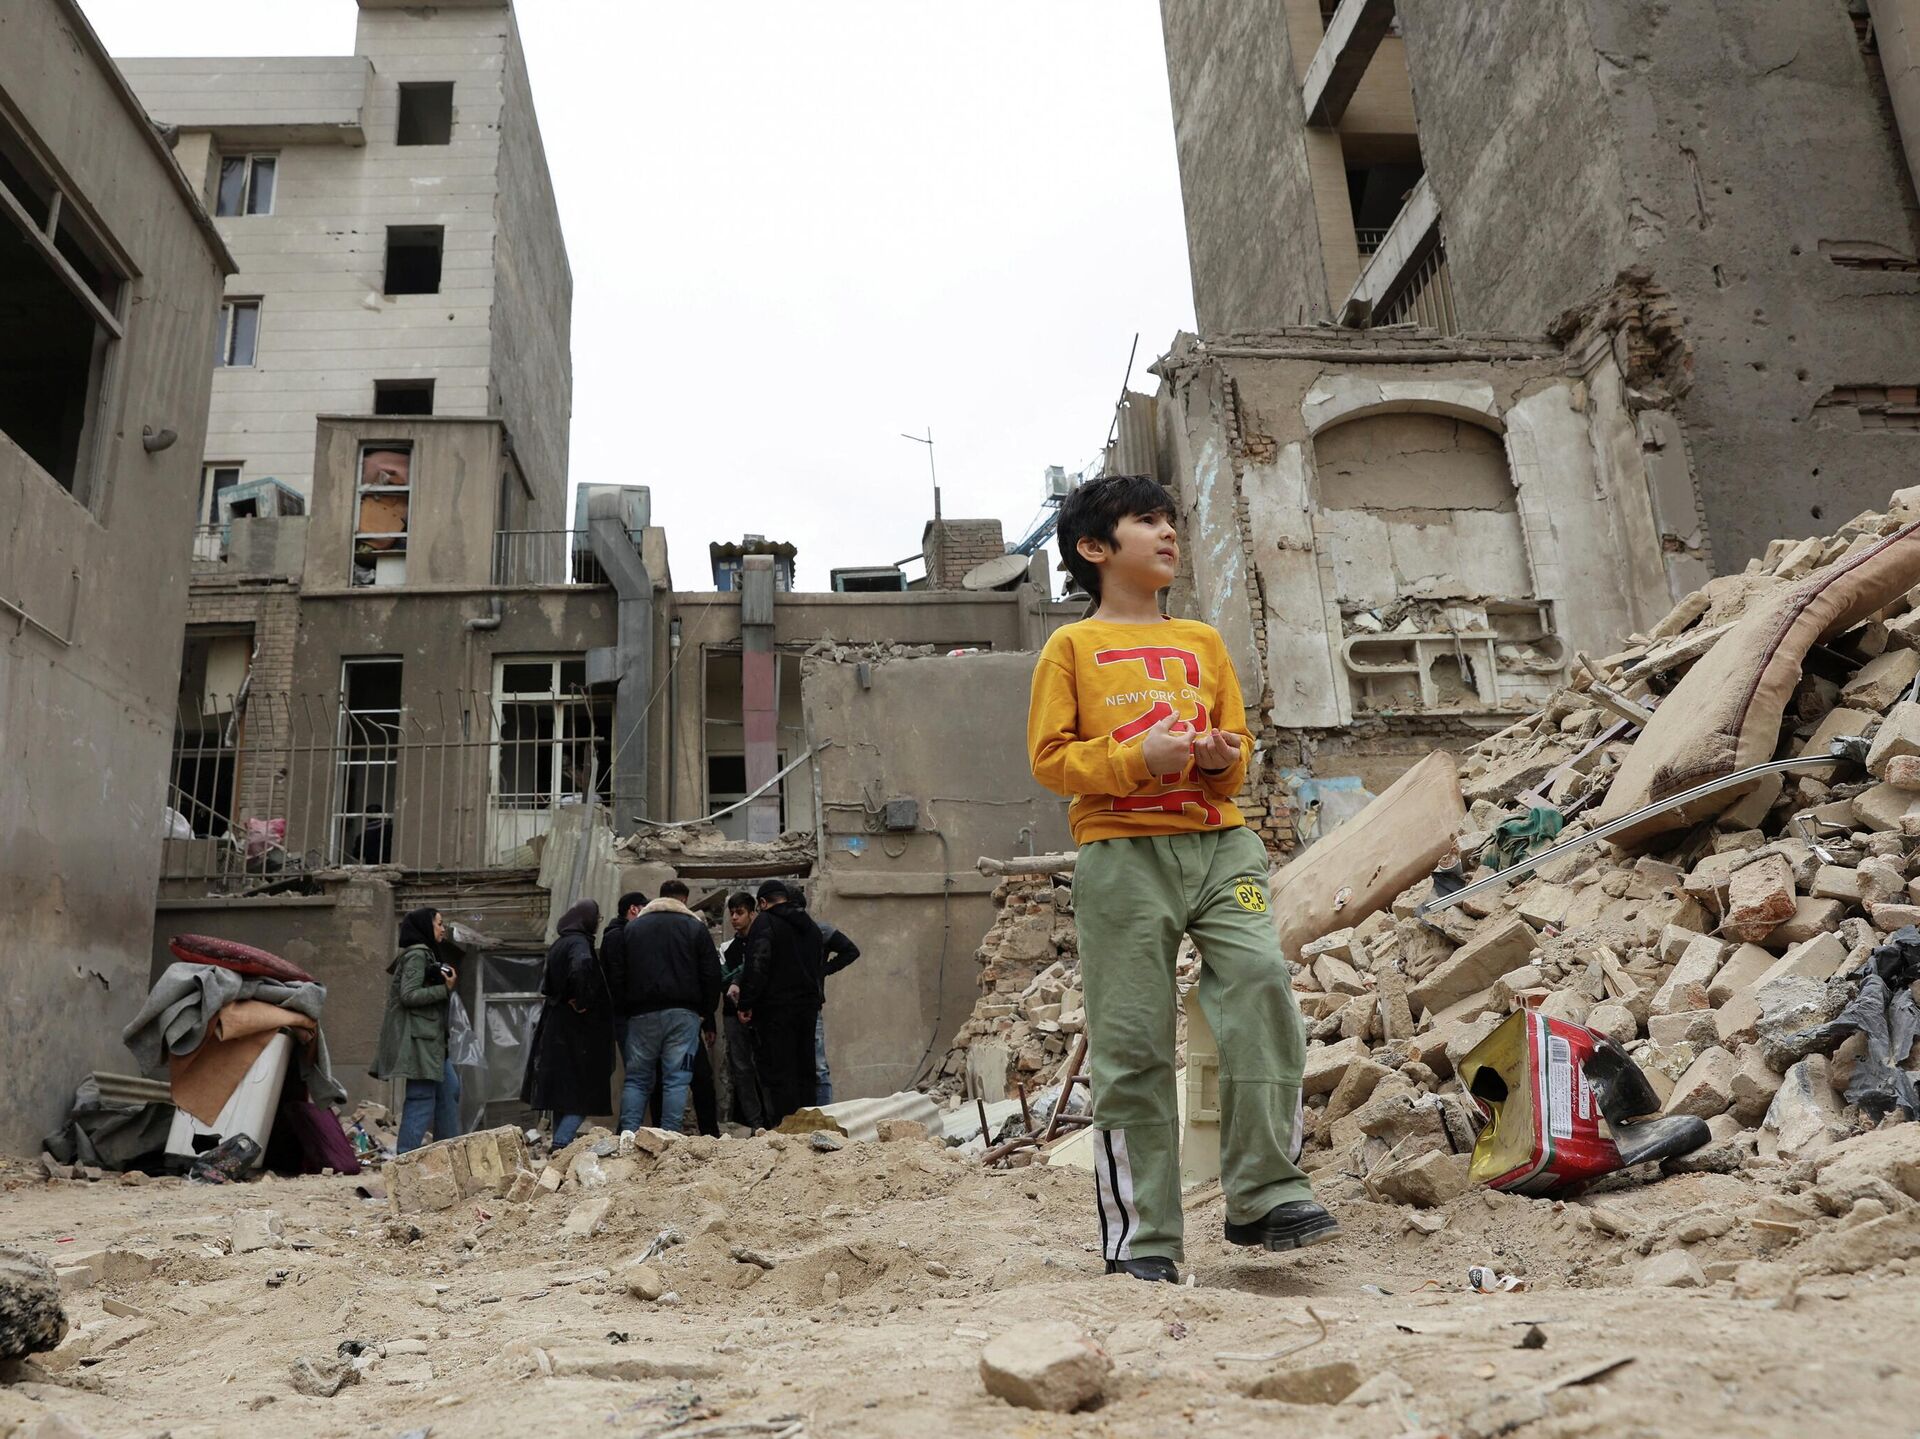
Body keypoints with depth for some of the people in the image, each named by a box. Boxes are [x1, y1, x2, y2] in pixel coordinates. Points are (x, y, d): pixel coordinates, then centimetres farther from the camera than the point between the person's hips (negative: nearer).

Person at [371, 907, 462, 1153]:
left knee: (449, 1088, 13)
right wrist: (446, 988, -14)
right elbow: (409, 995, -19)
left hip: (430, 1038, 10)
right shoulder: (417, 955, -10)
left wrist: (448, 982, 7)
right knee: (422, 1098, -10)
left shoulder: (426, 954, 18)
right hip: (417, 1038, -10)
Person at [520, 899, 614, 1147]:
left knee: (563, 1094, 14)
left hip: (554, 1028, 9)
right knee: (582, 1092, -4)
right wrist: (581, 1002, -25)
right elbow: (582, 966, -36)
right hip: (576, 1032, -9)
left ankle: (559, 1144, 18)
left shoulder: (560, 943, 13)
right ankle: (561, 1143, -13)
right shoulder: (579, 943, -14)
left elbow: (547, 983, 24)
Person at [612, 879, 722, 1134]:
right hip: (683, 1014, -2)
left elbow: (618, 975, 13)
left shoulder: (631, 927, 14)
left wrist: (624, 1009, 17)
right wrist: (707, 1012, 11)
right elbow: (711, 976, 3)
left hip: (641, 1014, 2)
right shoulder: (695, 927, 6)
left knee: (636, 1078, 9)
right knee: (676, 1079, -1)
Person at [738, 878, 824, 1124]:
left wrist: (746, 1004, -12)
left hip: (776, 1008, -7)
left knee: (778, 1071, -6)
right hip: (807, 1007, 7)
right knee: (805, 1070, 11)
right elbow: (821, 967, 23)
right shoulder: (810, 925, 18)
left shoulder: (764, 922, -6)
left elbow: (757, 966, -15)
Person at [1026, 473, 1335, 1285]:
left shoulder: (1203, 641, 20)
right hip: (1123, 852, -3)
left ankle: (1265, 1194, -7)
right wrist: (1138, 757, -13)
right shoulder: (1072, 647, 8)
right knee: (1132, 1042, -3)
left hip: (1217, 841, 3)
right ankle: (1141, 1241, 6)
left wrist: (1224, 758, -2)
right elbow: (1050, 758, 1)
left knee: (1261, 979, -19)